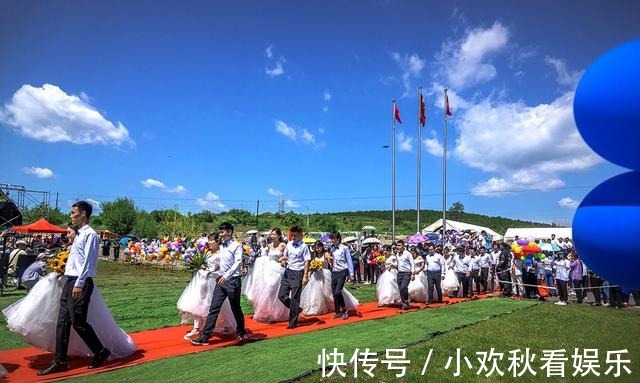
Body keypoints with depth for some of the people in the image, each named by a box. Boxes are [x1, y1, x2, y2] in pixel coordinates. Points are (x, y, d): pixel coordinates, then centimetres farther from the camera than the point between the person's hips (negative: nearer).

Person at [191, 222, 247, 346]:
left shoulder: (237, 246, -9)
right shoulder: (222, 247, 13)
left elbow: (238, 262, -20)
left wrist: (227, 276, -29)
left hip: (233, 281, -6)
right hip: (221, 280, 6)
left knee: (236, 309, 8)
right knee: (213, 308, 0)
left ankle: (241, 333, 28)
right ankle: (205, 336, 2)